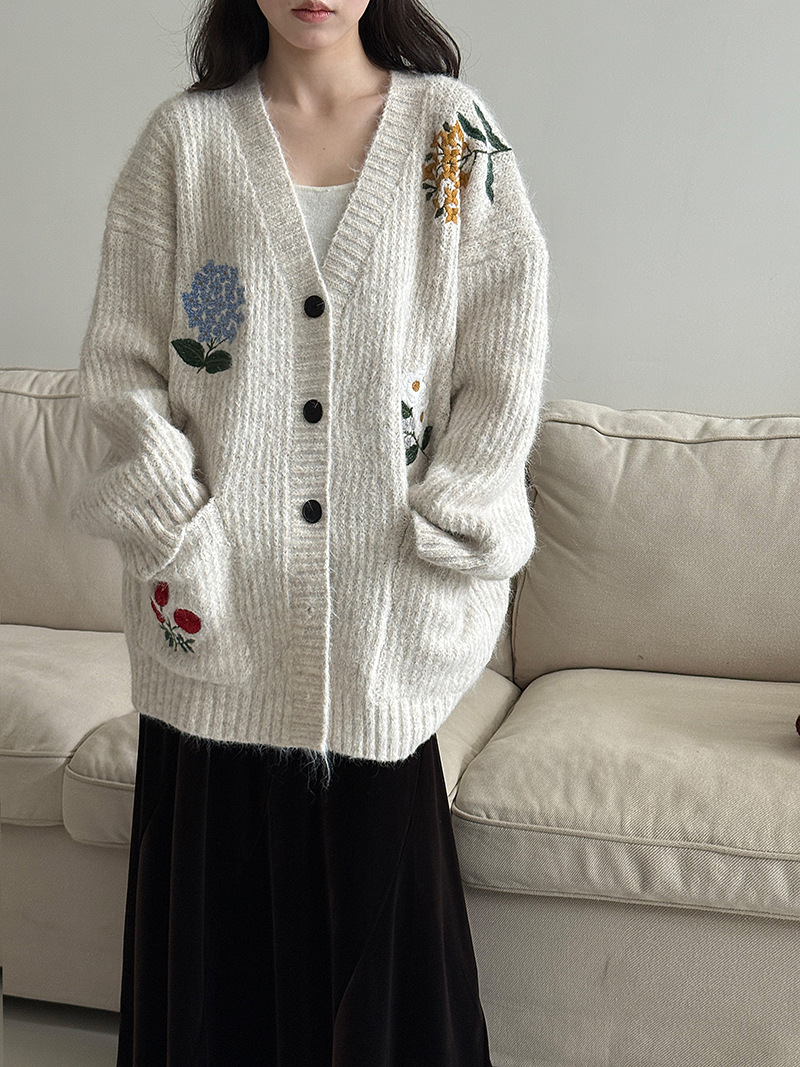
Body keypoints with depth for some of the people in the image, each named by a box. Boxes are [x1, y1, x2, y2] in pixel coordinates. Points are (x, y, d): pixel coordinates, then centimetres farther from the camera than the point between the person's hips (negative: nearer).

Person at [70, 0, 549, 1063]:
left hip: (382, 613, 0)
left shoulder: (457, 132, 4)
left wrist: (438, 538, -6)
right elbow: (121, 361, 3)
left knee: (376, 893, 8)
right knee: (222, 896, 10)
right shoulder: (185, 137, 5)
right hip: (219, 607, 1)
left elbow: (507, 360, 0)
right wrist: (175, 537, -6)